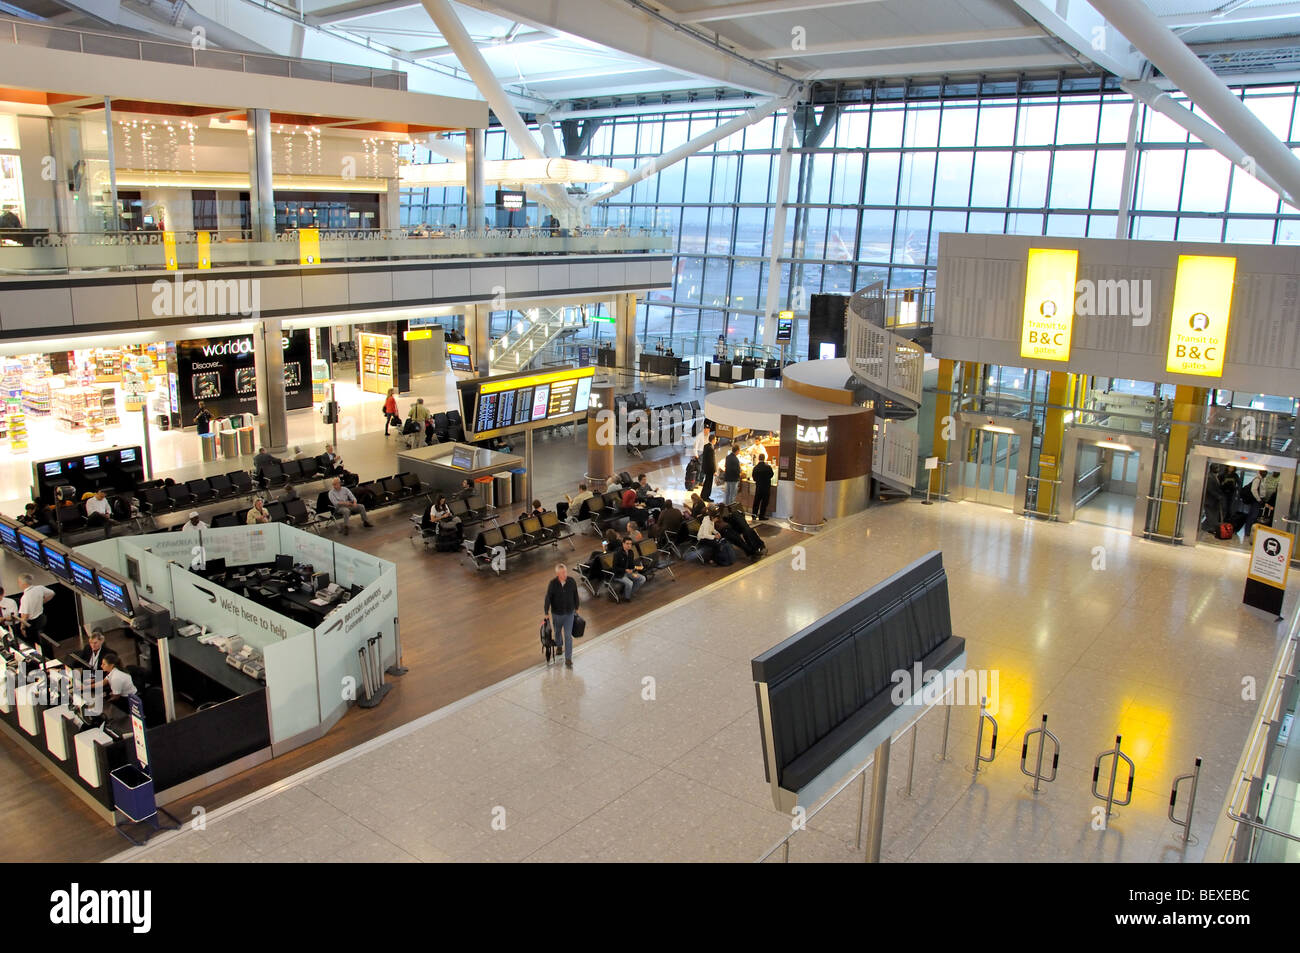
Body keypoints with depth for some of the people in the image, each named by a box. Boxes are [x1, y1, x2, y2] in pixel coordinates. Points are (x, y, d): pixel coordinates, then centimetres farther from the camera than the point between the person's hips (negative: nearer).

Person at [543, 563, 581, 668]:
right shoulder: (552, 584, -21)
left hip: (569, 614, 0)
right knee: (557, 632, 23)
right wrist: (546, 613, -6)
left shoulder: (572, 582, -16)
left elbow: (575, 596, 0)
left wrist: (576, 608, 10)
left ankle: (568, 659, 2)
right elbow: (548, 599, -12)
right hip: (556, 614, 0)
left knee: (568, 636, -4)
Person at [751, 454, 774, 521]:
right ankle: (761, 516, 6)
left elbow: (754, 477, 1)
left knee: (756, 501, 14)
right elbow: (771, 475, 1)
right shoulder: (768, 467, -15)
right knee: (764, 502, 5)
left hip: (758, 487, 3)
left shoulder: (755, 467, -8)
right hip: (766, 487, -3)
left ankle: (754, 515, 16)